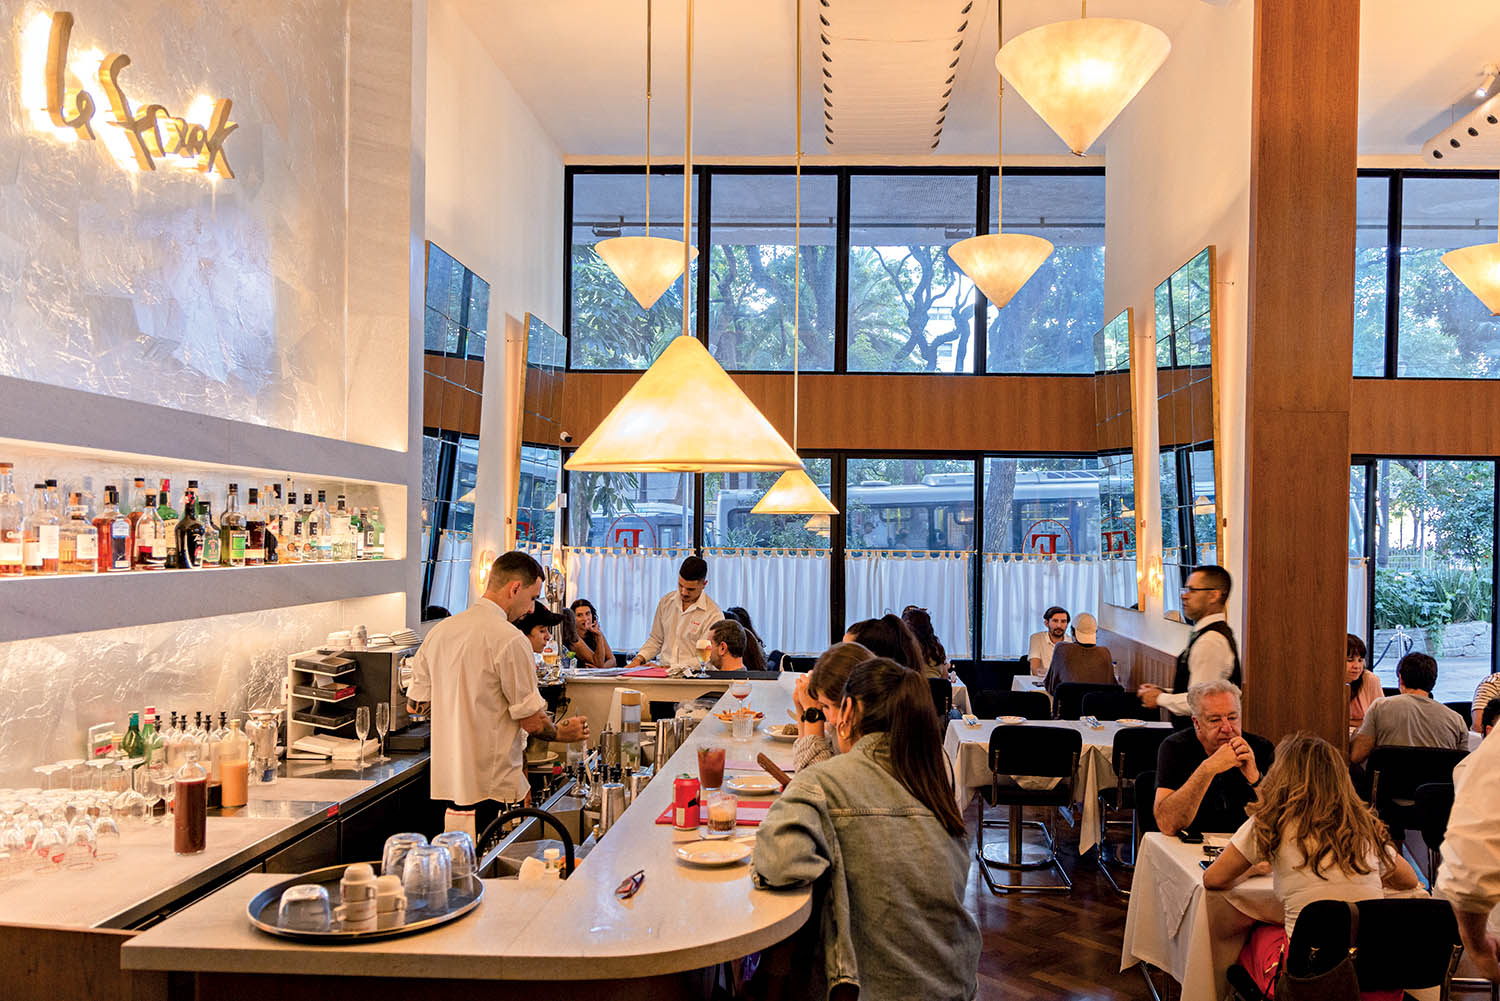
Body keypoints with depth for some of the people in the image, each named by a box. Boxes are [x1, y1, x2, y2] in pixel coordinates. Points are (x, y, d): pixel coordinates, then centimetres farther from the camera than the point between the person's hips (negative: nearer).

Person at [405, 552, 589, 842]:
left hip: (447, 783, 8)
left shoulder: (439, 631, 6)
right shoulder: (510, 640, -16)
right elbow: (532, 721, -13)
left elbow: (415, 703, 14)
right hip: (493, 786, -8)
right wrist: (562, 733, 6)